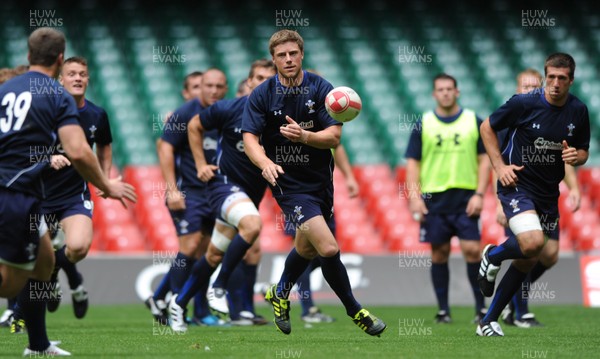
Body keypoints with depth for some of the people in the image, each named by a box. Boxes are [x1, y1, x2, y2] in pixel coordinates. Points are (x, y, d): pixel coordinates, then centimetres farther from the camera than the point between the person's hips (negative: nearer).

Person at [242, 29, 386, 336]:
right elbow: (249, 137, -11)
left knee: (307, 247, 24)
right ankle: (354, 311, 0)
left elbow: (334, 137, -11)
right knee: (328, 248, -19)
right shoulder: (262, 95, -7)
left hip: (320, 178, 4)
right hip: (288, 182, -4)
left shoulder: (321, 89, -5)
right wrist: (265, 163, -32)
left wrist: (304, 136, -31)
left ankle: (280, 294, 52)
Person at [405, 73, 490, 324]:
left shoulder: (474, 122, 5)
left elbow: (484, 159, 5)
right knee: (439, 253, 3)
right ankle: (443, 310, 10)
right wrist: (414, 197, -5)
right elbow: (412, 162, 5)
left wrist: (479, 194, -5)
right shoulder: (423, 124, 5)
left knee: (472, 249, -9)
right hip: (433, 197, 1)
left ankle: (481, 307, 1)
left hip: (465, 197, -1)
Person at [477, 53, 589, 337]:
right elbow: (487, 127, -1)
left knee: (527, 261, 9)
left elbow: (583, 152, 12)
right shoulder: (524, 103, -13)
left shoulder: (578, 111, -1)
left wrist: (575, 157, -13)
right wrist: (499, 165, -10)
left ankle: (488, 322, 21)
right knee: (533, 243, -28)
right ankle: (493, 255, 6)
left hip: (548, 193, 5)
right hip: (517, 185, -5)